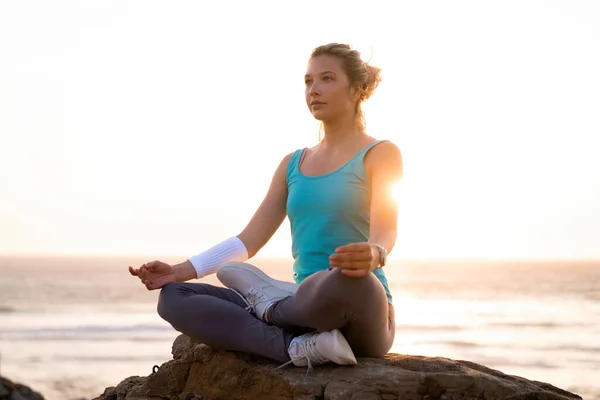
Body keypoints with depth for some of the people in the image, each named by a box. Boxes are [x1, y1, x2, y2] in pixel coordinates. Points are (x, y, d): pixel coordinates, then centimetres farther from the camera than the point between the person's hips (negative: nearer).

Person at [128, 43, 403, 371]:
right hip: (302, 307, 6)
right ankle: (297, 348, -27)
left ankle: (270, 304, -10)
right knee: (173, 298, -10)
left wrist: (372, 255, -42)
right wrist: (180, 271, 0)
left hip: (362, 318, -5)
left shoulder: (381, 154, 1)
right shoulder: (292, 164, 18)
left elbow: (384, 232, -17)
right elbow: (248, 241, 14)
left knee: (350, 280, -44)